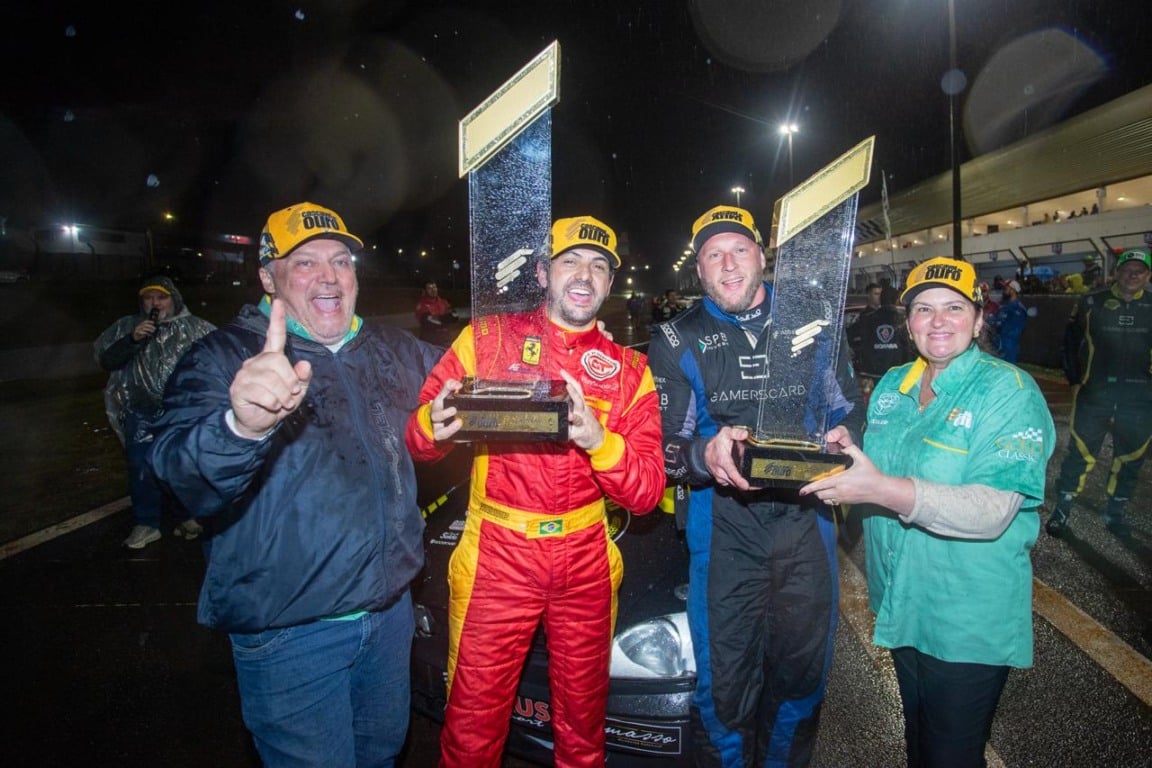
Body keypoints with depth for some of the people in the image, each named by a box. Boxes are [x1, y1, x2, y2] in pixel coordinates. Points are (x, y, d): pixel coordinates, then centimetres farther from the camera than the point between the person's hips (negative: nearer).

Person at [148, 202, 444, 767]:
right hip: (289, 633, -5)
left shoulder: (393, 349, 4)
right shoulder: (223, 359, -13)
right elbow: (185, 478, -30)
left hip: (390, 609, 5)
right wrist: (242, 427, -51)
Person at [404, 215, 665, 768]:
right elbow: (418, 441, -1)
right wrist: (434, 425, -24)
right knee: (474, 720, 8)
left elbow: (647, 493, -4)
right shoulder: (486, 338, 0)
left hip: (586, 562, 2)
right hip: (496, 557, -2)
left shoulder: (629, 370, 4)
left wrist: (600, 442, -23)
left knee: (583, 718, 19)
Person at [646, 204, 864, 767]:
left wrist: (841, 437, -10)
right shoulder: (677, 340, 1)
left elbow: (851, 406, 13)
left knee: (803, 667, 16)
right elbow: (663, 443, -4)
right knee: (723, 677, 5)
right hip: (723, 525, -2)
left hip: (804, 516, 2)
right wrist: (705, 455, -26)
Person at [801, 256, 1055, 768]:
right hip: (900, 607, 6)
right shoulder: (892, 385, 4)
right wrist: (849, 451, -9)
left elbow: (992, 511, -28)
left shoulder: (1009, 390, -17)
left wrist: (884, 490, -39)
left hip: (969, 625, -6)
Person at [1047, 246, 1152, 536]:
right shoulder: (1091, 303, -1)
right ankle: (1062, 509, 11)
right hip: (1094, 393, -2)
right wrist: (1075, 378, 2)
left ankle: (1115, 512, 28)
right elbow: (1071, 341, 8)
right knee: (1080, 453, -1)